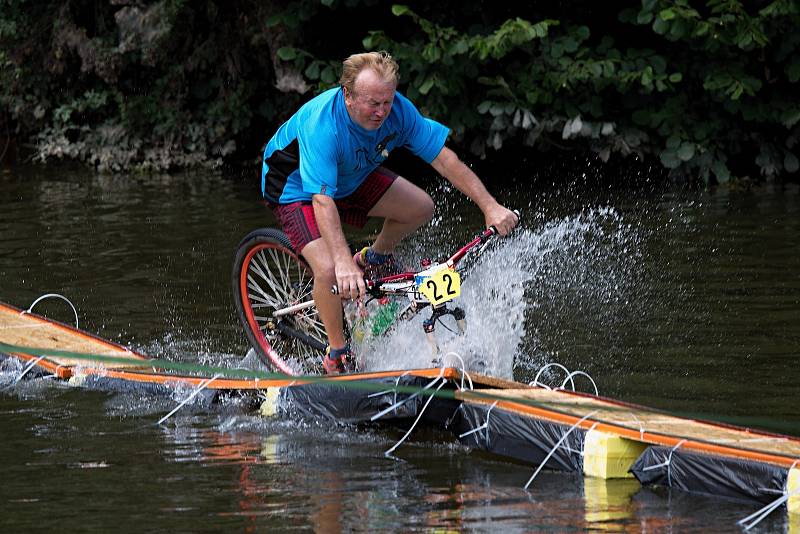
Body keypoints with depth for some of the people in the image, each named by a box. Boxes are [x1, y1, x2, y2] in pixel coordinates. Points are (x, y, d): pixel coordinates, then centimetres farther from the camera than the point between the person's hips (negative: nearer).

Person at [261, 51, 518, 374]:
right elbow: (322, 201, -47)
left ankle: (376, 259, 22)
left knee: (420, 208, -6)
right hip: (296, 187, -6)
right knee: (329, 271, -24)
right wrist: (343, 263, -58)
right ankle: (337, 354, 0)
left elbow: (444, 159, -20)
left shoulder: (397, 111, -24)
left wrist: (490, 207, -28)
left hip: (351, 177, 6)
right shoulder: (321, 126, -41)